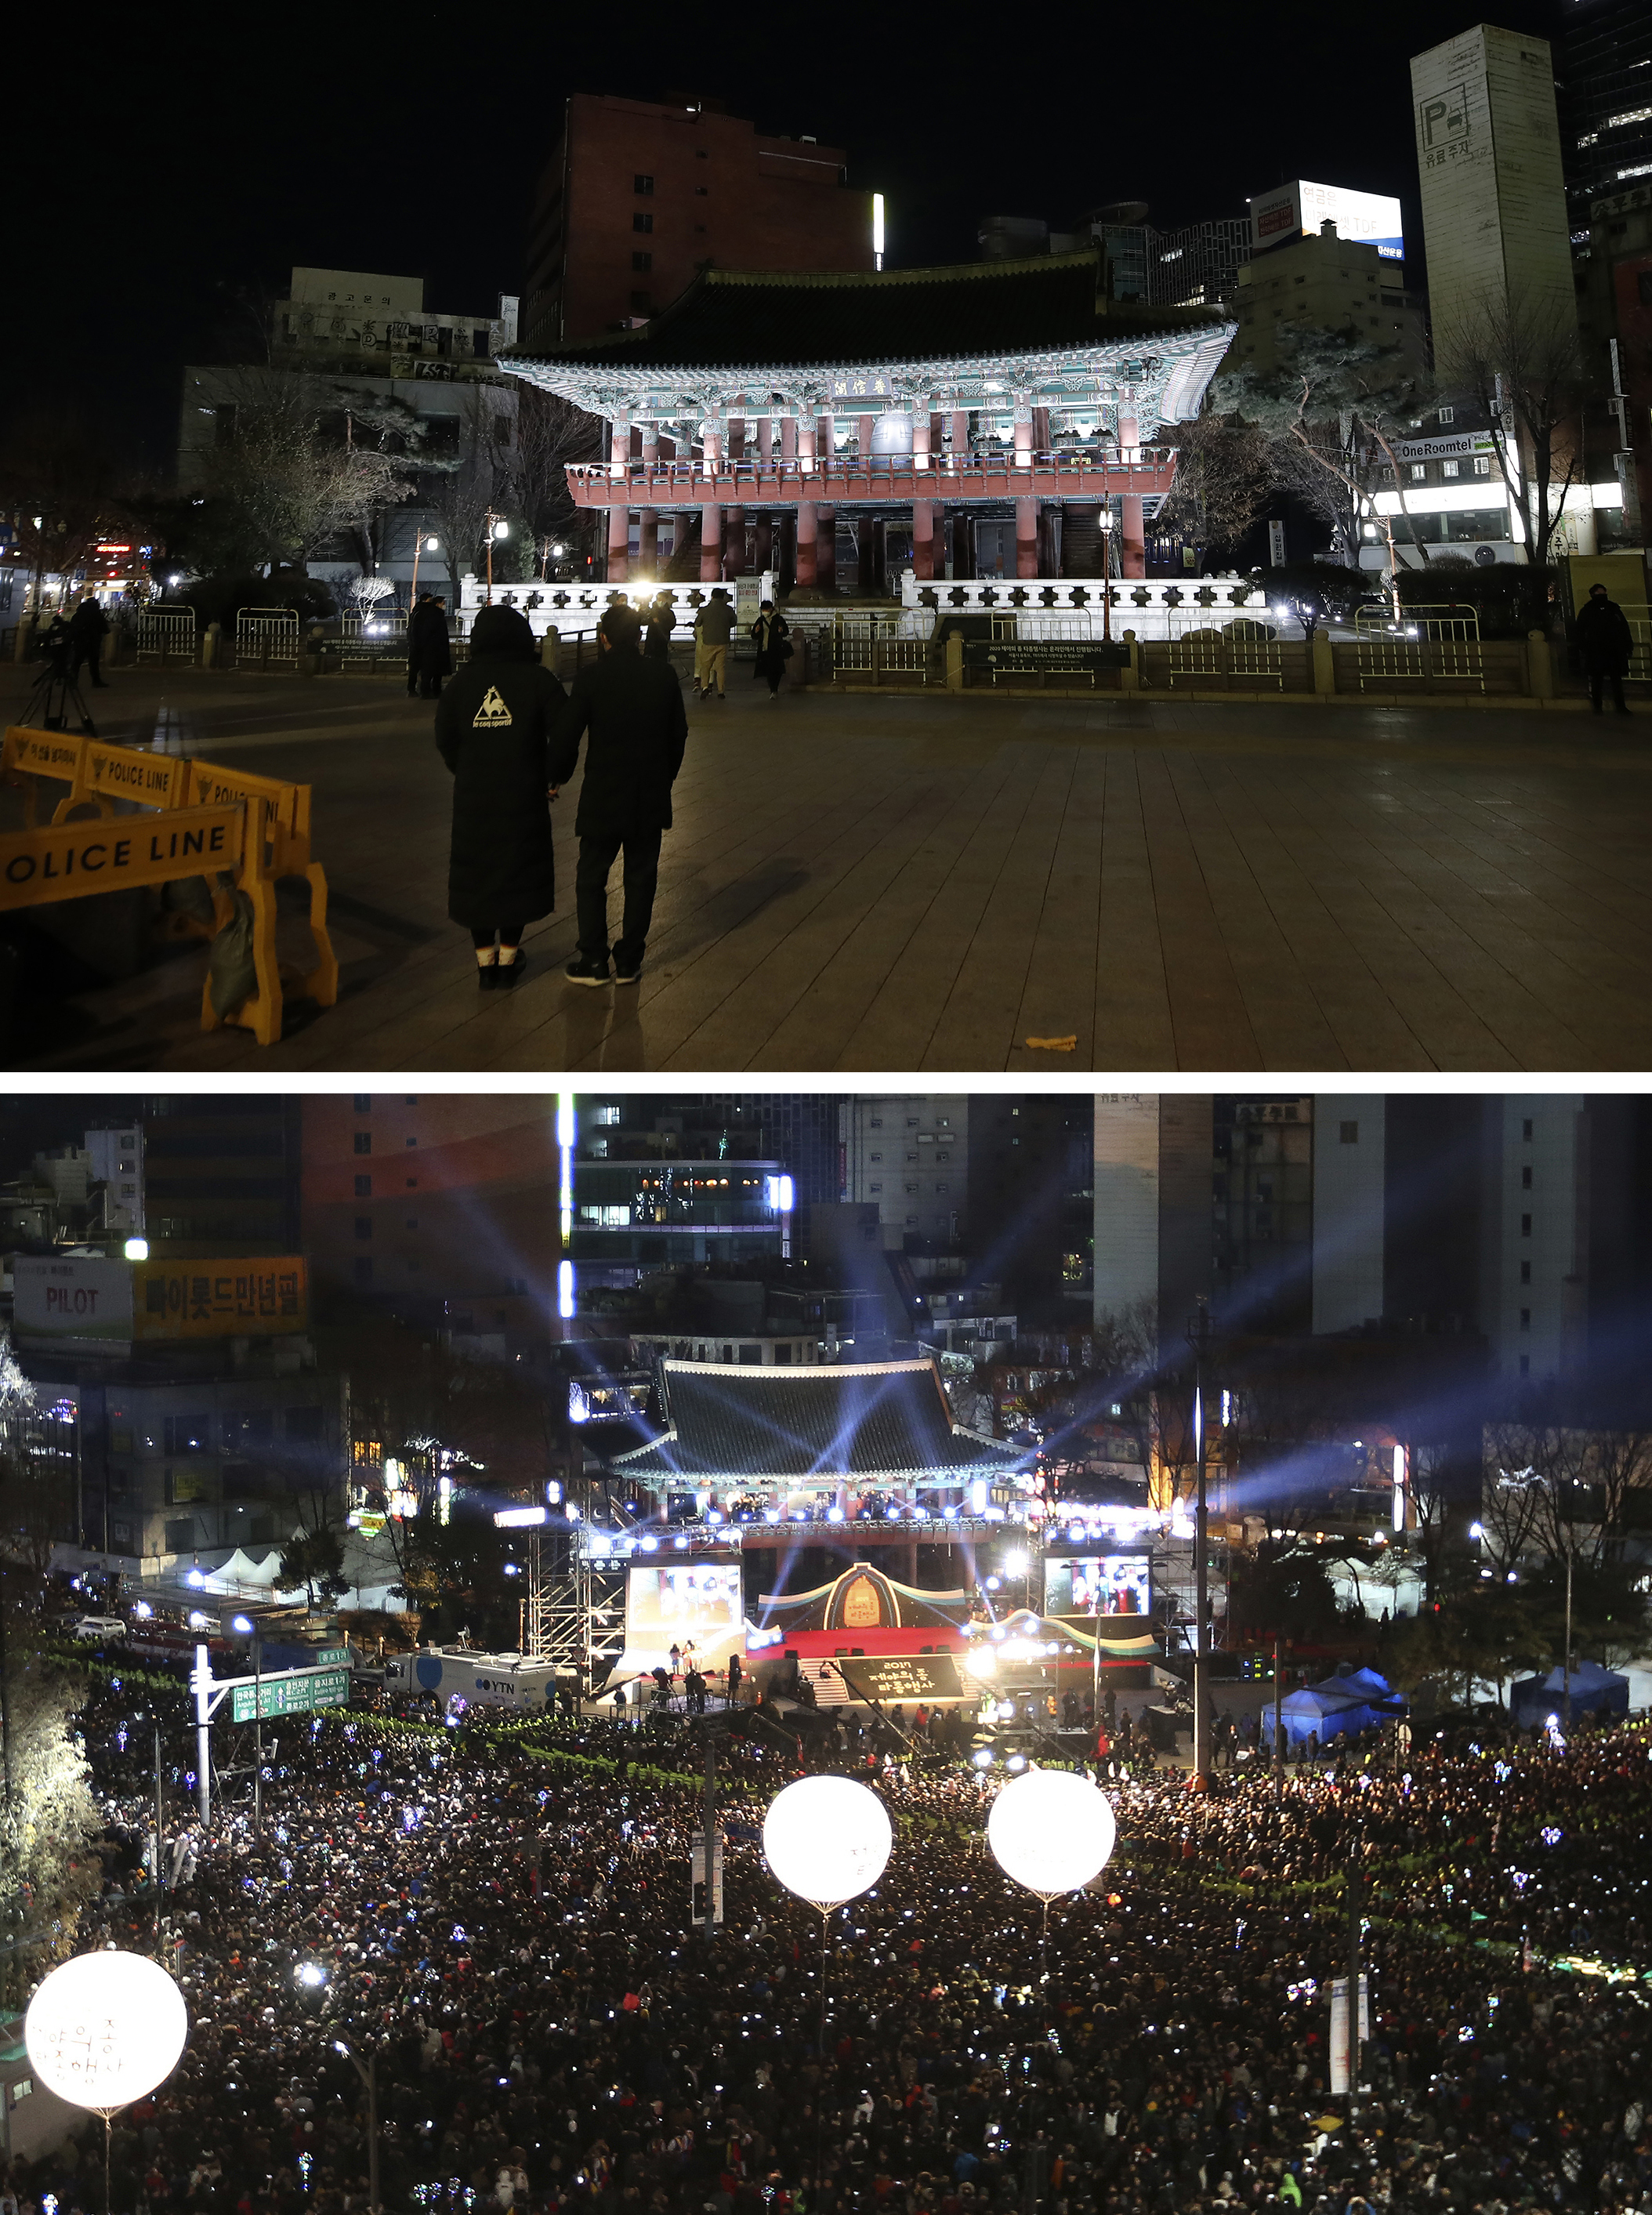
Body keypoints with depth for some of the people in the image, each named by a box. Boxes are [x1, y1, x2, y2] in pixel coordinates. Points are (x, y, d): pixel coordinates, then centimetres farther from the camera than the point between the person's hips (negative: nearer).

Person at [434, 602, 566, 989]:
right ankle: (508, 956, 18)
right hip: (524, 795, -2)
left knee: (475, 873, 11)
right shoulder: (536, 678, -7)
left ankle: (485, 961, 15)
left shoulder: (463, 681, 0)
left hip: (474, 796, 2)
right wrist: (552, 778, 1)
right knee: (517, 869, 12)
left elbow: (444, 739, 1)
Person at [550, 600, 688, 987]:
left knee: (592, 877, 9)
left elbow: (567, 734, -9)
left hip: (603, 795, -3)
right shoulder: (664, 675, -2)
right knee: (641, 878, 11)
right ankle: (629, 962, 15)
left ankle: (593, 960, 10)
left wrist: (557, 777, 7)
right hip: (651, 796, 3)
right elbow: (679, 734, 6)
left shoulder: (592, 676, -12)